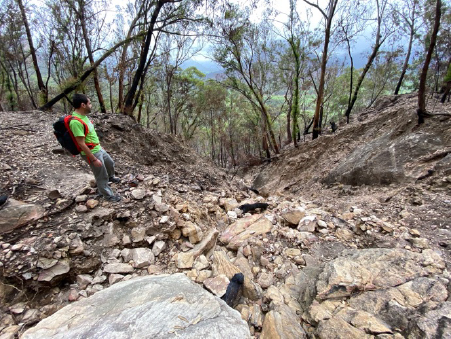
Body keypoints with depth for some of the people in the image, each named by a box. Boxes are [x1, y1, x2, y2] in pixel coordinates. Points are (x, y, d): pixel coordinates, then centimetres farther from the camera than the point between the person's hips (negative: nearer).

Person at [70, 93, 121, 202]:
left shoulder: (83, 116, 1)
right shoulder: (76, 122, -29)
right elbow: (81, 144, -27)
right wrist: (94, 159, -22)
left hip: (98, 149, 9)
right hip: (91, 153, -9)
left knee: (110, 163, 30)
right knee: (101, 176, 8)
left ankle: (110, 177, 59)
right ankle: (108, 195, 27)